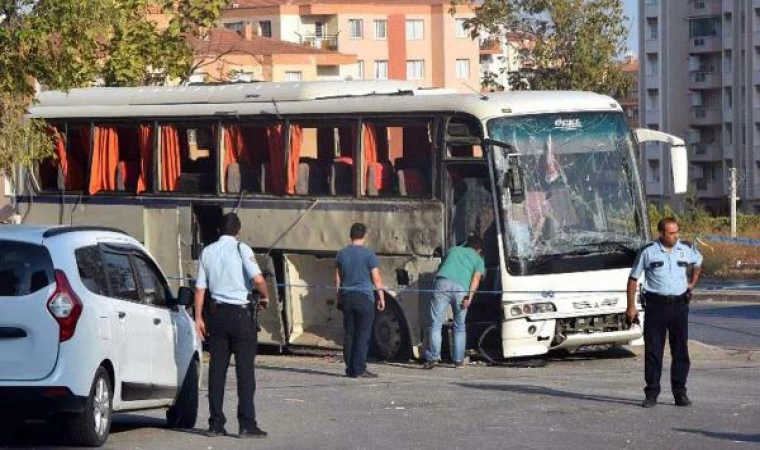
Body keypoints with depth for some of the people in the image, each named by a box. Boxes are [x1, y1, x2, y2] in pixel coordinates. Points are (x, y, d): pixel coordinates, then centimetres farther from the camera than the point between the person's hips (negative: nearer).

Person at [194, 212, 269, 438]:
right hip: (241, 313, -4)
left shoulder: (207, 252, 7)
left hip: (218, 311, 4)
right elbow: (258, 279, -19)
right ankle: (247, 424, -5)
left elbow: (200, 288, 7)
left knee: (217, 368, 8)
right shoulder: (241, 249, -7)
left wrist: (198, 317, 13)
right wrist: (264, 297, 0)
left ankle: (216, 424, 8)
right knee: (244, 369, -2)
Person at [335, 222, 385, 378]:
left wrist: (339, 298, 19)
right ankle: (359, 369, -8)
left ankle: (350, 369, 8)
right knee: (363, 335, -4)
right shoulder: (368, 254, -6)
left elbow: (337, 279, 12)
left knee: (349, 335, 8)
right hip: (364, 297, -5)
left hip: (346, 297, 5)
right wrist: (381, 298, 2)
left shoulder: (342, 254, 8)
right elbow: (376, 278, -6)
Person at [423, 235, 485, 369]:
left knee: (436, 322, -2)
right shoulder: (478, 260, 24)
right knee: (460, 326, 13)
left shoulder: (453, 250, 32)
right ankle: (459, 360, 12)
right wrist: (470, 296, -4)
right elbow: (476, 278, 6)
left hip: (443, 282, 1)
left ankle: (433, 357, -10)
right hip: (461, 287, -1)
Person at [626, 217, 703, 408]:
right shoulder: (648, 252, -4)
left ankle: (680, 393, 10)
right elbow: (633, 278, 3)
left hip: (679, 305, 2)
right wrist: (631, 306, -1)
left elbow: (699, 263, 28)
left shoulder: (686, 250, 4)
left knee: (680, 351, 4)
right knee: (653, 351, -1)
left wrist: (692, 283, 19)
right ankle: (651, 394, 5)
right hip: (655, 305, -2)